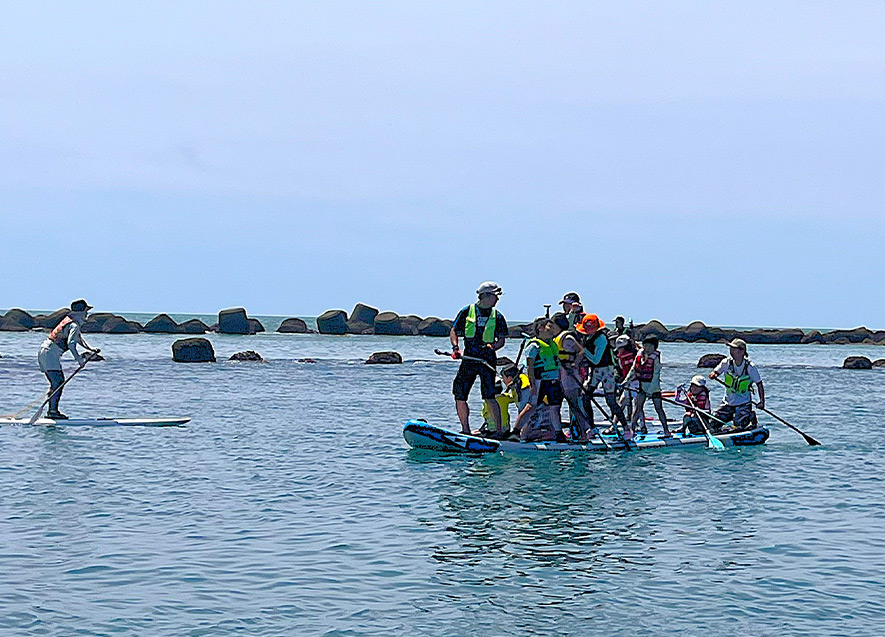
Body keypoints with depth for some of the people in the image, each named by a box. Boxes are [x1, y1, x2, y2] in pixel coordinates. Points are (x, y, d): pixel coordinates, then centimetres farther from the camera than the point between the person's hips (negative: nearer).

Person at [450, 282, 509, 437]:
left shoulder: (497, 316, 9)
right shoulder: (467, 312, 8)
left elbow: (502, 339, 10)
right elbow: (453, 332, 10)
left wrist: (494, 346, -12)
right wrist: (455, 347, -8)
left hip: (487, 360, -2)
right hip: (468, 359, 2)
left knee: (489, 396, -14)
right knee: (459, 395, 1)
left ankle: (499, 430, -9)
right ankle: (465, 430, 14)